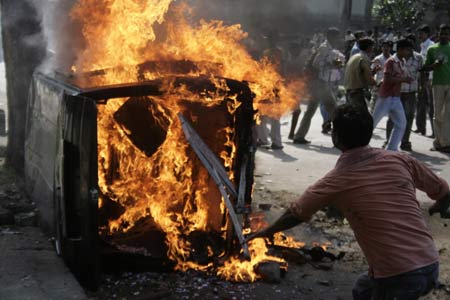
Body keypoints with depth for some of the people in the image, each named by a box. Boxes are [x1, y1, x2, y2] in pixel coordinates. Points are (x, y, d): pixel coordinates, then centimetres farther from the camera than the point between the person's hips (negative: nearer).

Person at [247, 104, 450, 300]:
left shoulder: (336, 182, -5)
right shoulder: (399, 160, 2)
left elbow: (296, 214, 8)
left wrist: (266, 232, 25)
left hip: (397, 277, -5)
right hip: (430, 265, 5)